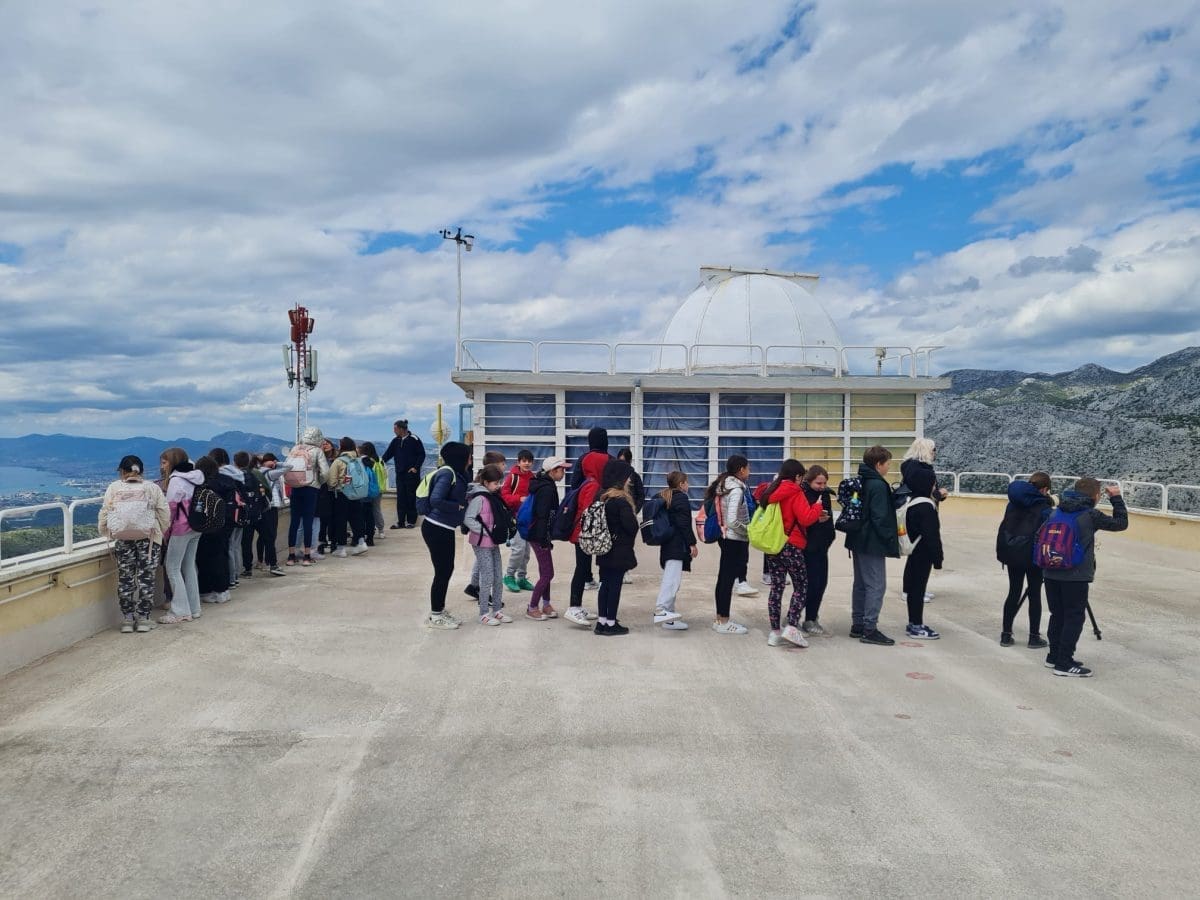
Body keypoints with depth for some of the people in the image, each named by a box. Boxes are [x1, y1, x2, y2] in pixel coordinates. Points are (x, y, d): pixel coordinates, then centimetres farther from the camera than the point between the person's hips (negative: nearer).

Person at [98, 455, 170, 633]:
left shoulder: (113, 488, 4)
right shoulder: (152, 487, 4)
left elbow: (104, 514, 2)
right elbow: (164, 514, 2)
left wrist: (106, 533, 14)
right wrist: (161, 534, 13)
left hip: (122, 540, 1)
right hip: (148, 539, 0)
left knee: (125, 579, 9)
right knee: (146, 578, 6)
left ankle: (127, 620, 15)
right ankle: (143, 620, 11)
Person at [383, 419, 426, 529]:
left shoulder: (414, 439, -7)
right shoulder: (395, 441, 8)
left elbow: (422, 454, -6)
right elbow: (388, 454, 9)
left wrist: (416, 467, -12)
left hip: (412, 473, -5)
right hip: (400, 473, 5)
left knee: (411, 497, 0)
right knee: (400, 498, 5)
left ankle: (411, 521, 6)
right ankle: (401, 522, 9)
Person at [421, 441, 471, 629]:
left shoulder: (456, 474, 9)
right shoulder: (447, 473, -19)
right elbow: (436, 500, -28)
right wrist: (459, 507, -18)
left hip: (445, 529, 9)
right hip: (436, 529, -9)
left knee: (447, 569, 16)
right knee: (442, 571, 0)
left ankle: (440, 610, 29)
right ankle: (435, 616, 13)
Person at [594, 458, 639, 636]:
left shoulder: (602, 496, 6)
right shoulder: (622, 500, -17)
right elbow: (631, 525, -18)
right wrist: (631, 536, 1)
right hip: (620, 550, -7)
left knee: (605, 584, 12)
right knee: (615, 585, 1)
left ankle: (602, 621, 17)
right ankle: (611, 624, 7)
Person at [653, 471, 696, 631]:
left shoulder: (664, 497, 19)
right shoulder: (681, 498, -7)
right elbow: (684, 523, -14)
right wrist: (692, 544, -12)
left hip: (666, 544, 10)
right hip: (678, 545, -10)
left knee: (669, 579, 11)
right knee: (672, 579, -18)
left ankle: (669, 613, 12)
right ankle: (660, 609, -30)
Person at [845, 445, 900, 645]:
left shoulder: (860, 482, 11)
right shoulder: (878, 486, -17)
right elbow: (880, 517, -21)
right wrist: (891, 538, -13)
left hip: (859, 541, 10)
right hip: (873, 543, -10)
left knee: (861, 584, 15)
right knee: (876, 585, -5)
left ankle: (858, 625, 21)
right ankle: (869, 629, -5)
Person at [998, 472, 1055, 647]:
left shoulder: (1014, 503, 6)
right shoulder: (1045, 508, -9)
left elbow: (1003, 529, 10)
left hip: (1012, 555, 4)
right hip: (1034, 556, -4)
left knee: (1014, 592, 13)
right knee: (1034, 595, 8)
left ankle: (1006, 634, 15)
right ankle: (1034, 637, 14)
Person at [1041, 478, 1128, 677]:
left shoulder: (1057, 512, 8)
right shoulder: (1091, 515, -8)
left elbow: (1040, 536, 12)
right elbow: (1121, 523, 1)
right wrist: (1116, 498, 9)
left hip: (1051, 573, 6)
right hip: (1076, 576, -6)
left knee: (1057, 615, 16)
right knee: (1074, 618, 1)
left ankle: (1054, 656, 24)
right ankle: (1064, 664, 2)